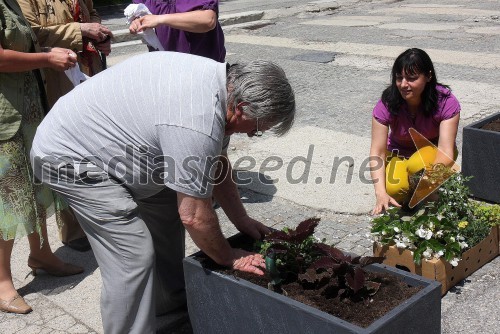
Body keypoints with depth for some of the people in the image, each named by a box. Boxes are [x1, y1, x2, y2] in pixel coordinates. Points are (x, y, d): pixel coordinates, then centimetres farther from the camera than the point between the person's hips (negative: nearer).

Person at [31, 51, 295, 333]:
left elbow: (218, 168, 9)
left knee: (167, 207, 18)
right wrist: (229, 259, -7)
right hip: (70, 158, -10)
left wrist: (242, 220, 13)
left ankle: (172, 300, 35)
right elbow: (195, 216, -24)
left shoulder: (221, 78, -4)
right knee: (134, 256, -14)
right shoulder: (198, 122, -34)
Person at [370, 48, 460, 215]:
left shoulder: (446, 102, -25)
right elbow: (377, 151, -26)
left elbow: (446, 150, -31)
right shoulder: (387, 104, -23)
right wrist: (381, 193, -40)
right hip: (399, 152, 1)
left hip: (432, 150, -1)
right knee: (395, 188, -30)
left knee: (418, 165, -36)